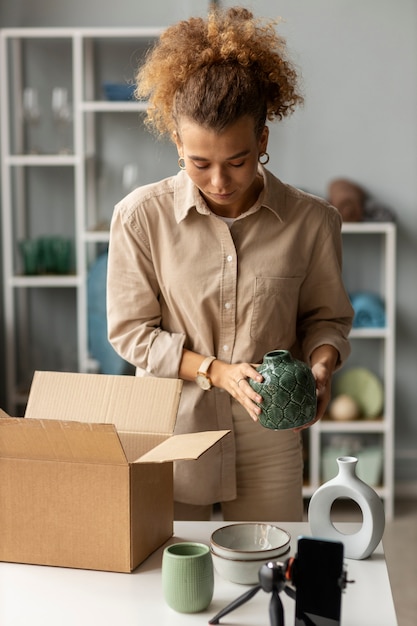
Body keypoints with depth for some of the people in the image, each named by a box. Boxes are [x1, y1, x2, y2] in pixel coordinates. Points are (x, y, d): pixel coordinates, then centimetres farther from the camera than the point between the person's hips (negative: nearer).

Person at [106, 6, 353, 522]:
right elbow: (132, 330, -4)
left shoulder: (311, 221, -7)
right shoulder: (140, 217, -10)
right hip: (170, 434, 0)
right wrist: (218, 371, -16)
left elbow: (326, 316, 7)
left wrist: (320, 366, -14)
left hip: (269, 441, 1)